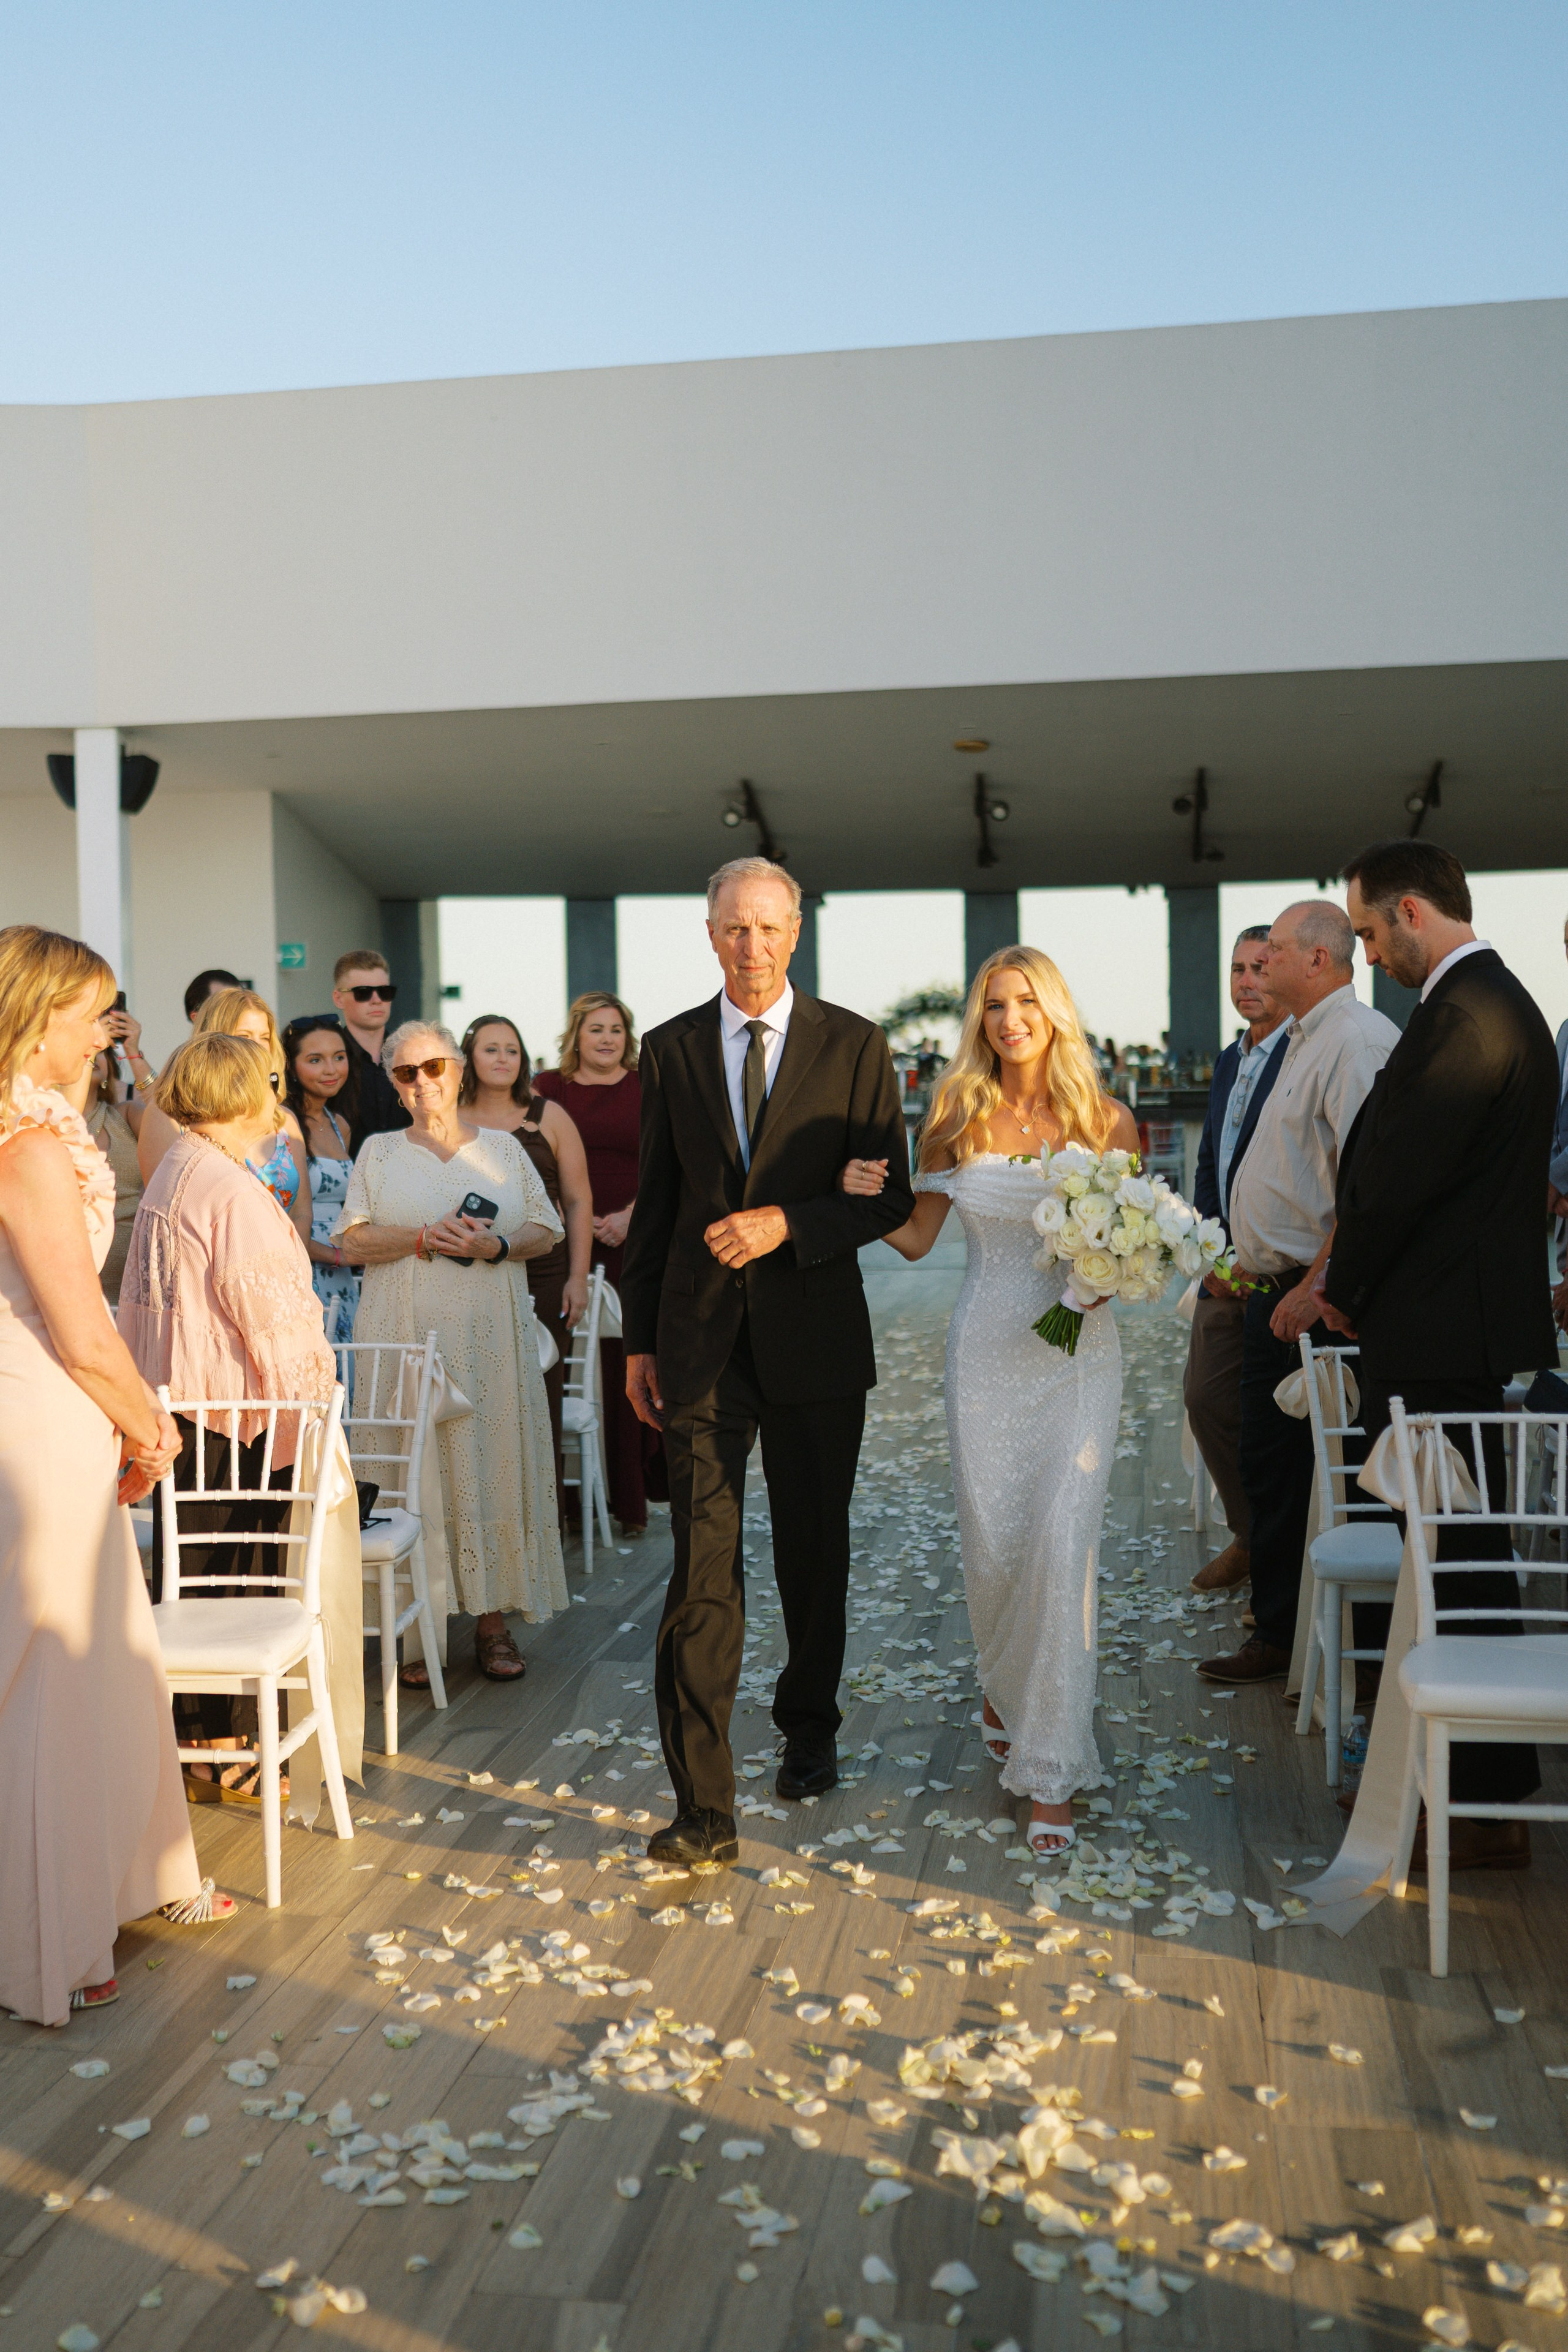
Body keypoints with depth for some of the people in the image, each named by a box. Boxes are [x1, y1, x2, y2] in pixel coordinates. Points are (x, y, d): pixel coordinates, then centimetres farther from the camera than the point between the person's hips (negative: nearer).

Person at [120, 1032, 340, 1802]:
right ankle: (222, 1753, 8)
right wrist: (300, 1403, -10)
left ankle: (193, 1742, 23)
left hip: (180, 1404, 10)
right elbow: (262, 1305, -17)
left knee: (188, 1576, 14)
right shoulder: (229, 1187, -16)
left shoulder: (169, 1176, 13)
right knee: (232, 1579, 0)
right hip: (233, 1405, -9)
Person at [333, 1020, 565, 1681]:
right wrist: (423, 1239, -12)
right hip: (405, 1336, -1)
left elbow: (546, 1231, 8)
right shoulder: (378, 1151, 11)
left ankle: (492, 1620, 6)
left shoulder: (504, 1149, 12)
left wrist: (496, 1246, -11)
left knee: (492, 1459, -2)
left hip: (491, 1335, 1)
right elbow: (353, 1240, 3)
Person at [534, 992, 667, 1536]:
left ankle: (631, 1497, 9)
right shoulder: (548, 1088, 8)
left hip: (635, 1243, 0)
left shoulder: (647, 1090, 7)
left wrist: (629, 1217, -12)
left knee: (631, 1363, -1)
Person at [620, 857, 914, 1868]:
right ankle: (704, 1805, -2)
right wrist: (640, 1339, 8)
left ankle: (810, 1728, 38)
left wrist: (786, 1224, -17)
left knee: (815, 1550, 15)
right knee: (703, 1563, -5)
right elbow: (654, 1203, 9)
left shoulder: (855, 1046, 0)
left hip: (814, 1338, 0)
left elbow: (892, 1194, -1)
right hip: (702, 1341, 0)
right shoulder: (671, 1048, 6)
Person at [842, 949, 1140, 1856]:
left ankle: (1053, 1767, 1)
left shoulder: (1105, 1118, -1)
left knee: (1064, 1540, -9)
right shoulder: (960, 1119, 4)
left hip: (1081, 1350, -2)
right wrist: (867, 1196, -12)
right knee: (993, 1543, 7)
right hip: (988, 1349, 2)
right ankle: (1008, 1685, 40)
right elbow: (916, 1238, 7)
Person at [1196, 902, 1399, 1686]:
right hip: (1273, 1291, 10)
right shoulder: (1305, 1041, 17)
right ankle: (1279, 1634, 26)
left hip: (1316, 1303, -10)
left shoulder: (1357, 1039, -15)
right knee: (1266, 1466, 15)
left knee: (1321, 1475, -2)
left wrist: (1316, 1286, -25)